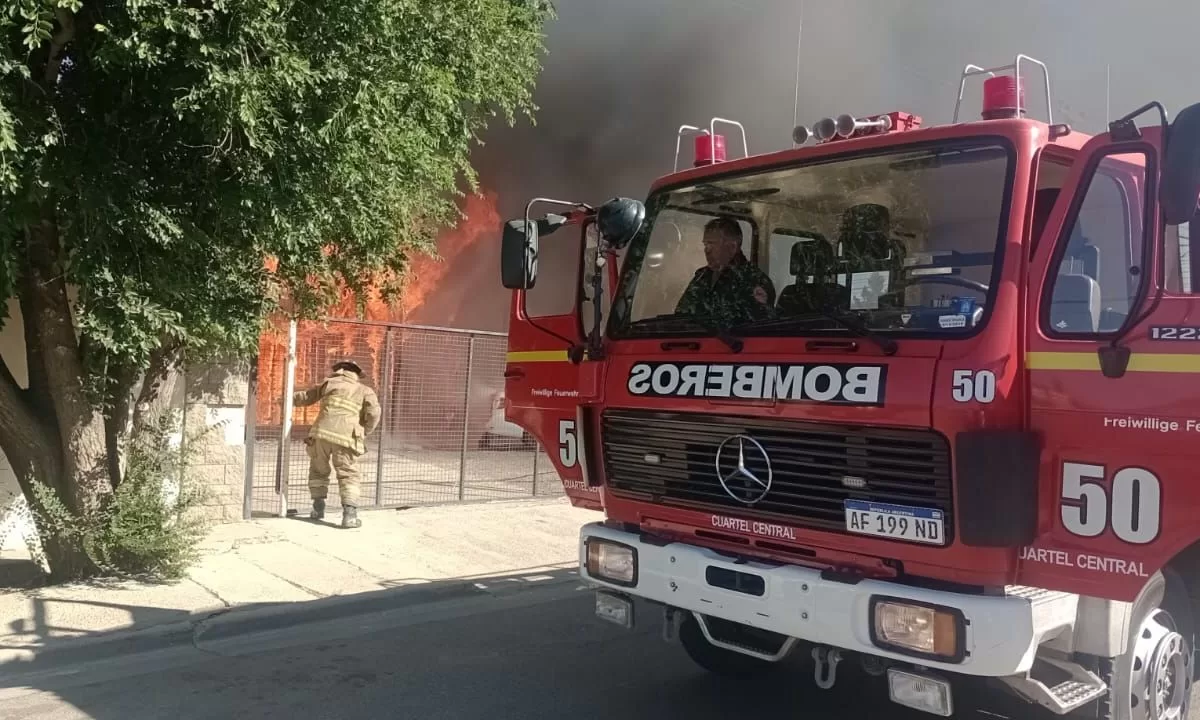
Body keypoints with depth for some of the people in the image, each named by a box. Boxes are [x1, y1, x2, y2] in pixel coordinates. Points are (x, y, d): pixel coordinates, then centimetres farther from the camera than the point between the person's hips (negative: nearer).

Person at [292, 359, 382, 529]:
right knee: (349, 475, 4)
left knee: (318, 470, 23)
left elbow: (307, 396, 33)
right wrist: (364, 433, 14)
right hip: (346, 437, -2)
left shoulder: (330, 383, 20)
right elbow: (374, 413, 0)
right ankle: (349, 515, -9)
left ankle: (318, 508, 23)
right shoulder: (365, 391, 15)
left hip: (321, 433, 2)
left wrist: (289, 399, 52)